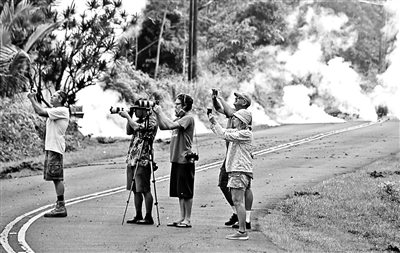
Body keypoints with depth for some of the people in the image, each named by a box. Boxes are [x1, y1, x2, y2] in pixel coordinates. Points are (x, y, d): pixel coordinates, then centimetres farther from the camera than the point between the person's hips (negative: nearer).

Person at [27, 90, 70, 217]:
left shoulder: (62, 111, -11)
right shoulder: (55, 111, 19)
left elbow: (42, 112, -16)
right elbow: (40, 111, 19)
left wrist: (32, 99, -6)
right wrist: (33, 99, 11)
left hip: (55, 148, -10)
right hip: (50, 147, 10)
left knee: (57, 177, -10)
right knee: (56, 178, 9)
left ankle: (61, 207, -11)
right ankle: (60, 206, 10)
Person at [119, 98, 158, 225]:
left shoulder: (151, 120, -9)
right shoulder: (139, 120, 16)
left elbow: (137, 127, -20)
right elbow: (129, 131, 17)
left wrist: (127, 116, -9)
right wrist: (128, 117, 5)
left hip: (142, 160, -8)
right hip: (132, 159, 8)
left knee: (144, 190, -6)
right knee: (135, 190, 10)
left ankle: (148, 217, -2)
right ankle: (138, 216, 16)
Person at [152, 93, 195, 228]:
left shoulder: (188, 118, -11)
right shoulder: (179, 119, 15)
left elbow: (171, 125, -24)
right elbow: (162, 126, 19)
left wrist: (161, 112, -14)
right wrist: (157, 114, 6)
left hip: (185, 160, -9)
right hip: (176, 159, 9)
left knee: (186, 192, -3)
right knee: (179, 192, 12)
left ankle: (187, 219, 1)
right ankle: (182, 217, 18)